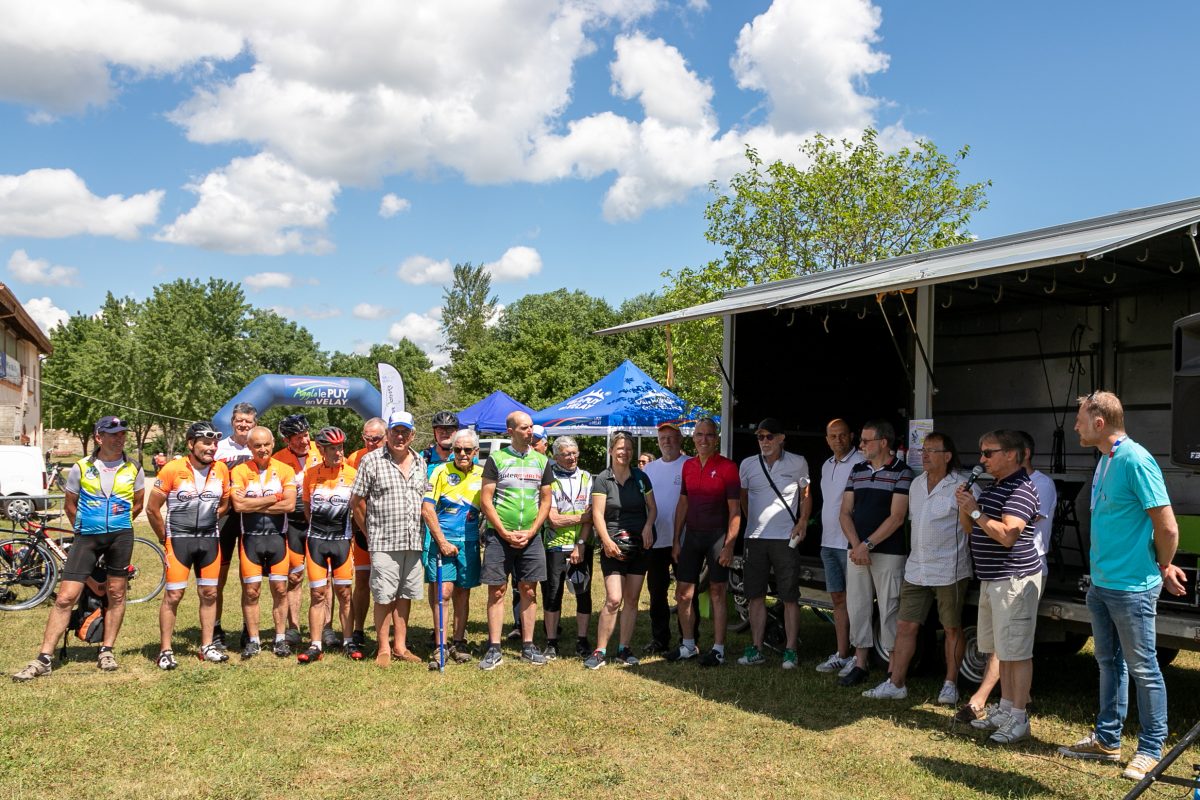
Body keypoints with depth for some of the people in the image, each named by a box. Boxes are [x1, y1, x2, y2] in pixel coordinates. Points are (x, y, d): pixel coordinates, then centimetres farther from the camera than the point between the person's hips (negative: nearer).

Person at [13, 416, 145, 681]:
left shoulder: (133, 469, 2)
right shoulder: (81, 468, -1)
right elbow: (70, 504, 11)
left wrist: (118, 523, 12)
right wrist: (85, 528, 12)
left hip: (120, 537, 1)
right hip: (86, 538, -1)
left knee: (116, 594, 6)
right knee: (65, 597, -4)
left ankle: (107, 651, 19)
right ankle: (43, 659, 1)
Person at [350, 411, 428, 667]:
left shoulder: (420, 462, 11)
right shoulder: (371, 460, -3)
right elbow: (357, 502, 0)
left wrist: (421, 533, 11)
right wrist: (370, 533, 3)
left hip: (413, 542, 4)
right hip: (383, 542, -4)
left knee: (404, 595, 11)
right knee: (384, 597, -1)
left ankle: (400, 646, 20)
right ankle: (384, 649, 11)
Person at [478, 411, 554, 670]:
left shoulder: (541, 461, 9)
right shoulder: (496, 459, -1)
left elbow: (546, 501, 9)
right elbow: (486, 500, -4)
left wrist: (530, 532, -4)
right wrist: (504, 533, -11)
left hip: (530, 537, 3)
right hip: (499, 535, -3)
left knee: (529, 591, 6)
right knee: (497, 591, -1)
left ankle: (528, 646, 15)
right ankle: (494, 649, 6)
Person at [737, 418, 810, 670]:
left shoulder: (798, 463, 0)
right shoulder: (748, 465, 5)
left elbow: (806, 495, 12)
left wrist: (803, 521, -2)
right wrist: (751, 523, 9)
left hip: (785, 538, -2)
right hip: (755, 538, 2)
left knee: (790, 597, 0)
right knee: (756, 596, 6)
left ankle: (790, 650, 8)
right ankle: (756, 649, 14)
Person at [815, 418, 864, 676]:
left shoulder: (861, 463, -12)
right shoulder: (827, 466, 16)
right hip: (829, 543, 8)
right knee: (838, 599, 12)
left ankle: (860, 657, 3)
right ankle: (841, 655, 20)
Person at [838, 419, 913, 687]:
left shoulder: (901, 473, -7)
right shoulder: (857, 471, 11)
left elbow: (896, 517, -12)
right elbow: (846, 512, 8)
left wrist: (867, 544, -14)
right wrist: (856, 545, -7)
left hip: (888, 554, -6)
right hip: (856, 552, 6)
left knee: (889, 611, -1)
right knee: (857, 608, 9)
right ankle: (860, 665, 18)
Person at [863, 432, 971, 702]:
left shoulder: (961, 486, -11)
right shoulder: (916, 484, 11)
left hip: (949, 571, -6)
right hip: (916, 570, 6)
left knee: (952, 629, 8)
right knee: (905, 626, 6)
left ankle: (950, 684, 21)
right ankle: (896, 683, 12)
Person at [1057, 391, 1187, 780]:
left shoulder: (1135, 460, -20)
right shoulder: (1104, 460, 8)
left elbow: (1167, 527, -18)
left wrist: (1163, 568, -2)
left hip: (1132, 587, -9)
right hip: (1101, 583, 9)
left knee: (1142, 668, 4)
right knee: (1109, 662, 17)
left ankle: (1151, 749, 18)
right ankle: (1107, 739, 29)